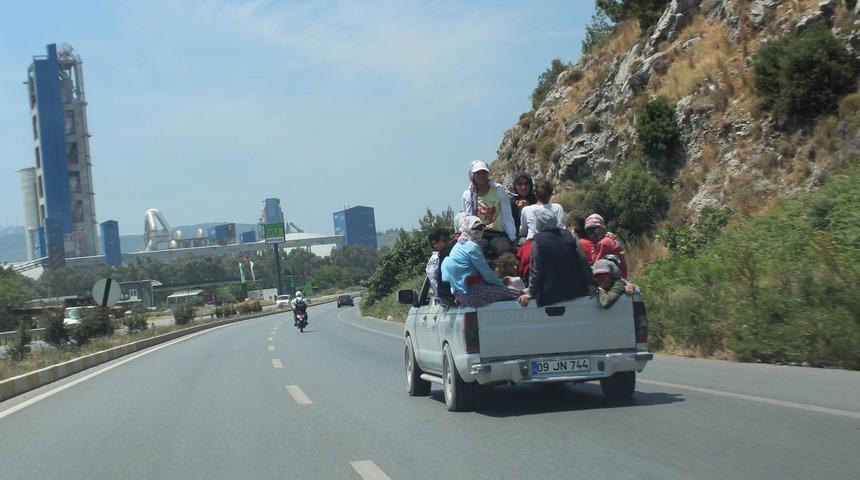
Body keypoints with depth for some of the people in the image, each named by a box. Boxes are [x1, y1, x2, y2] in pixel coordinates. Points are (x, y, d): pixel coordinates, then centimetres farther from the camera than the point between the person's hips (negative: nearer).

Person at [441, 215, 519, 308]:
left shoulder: (458, 246, 19)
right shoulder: (472, 247, -9)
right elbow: (486, 272, -9)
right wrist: (502, 284, 5)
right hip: (473, 291, -9)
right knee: (511, 294, -11)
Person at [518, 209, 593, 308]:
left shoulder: (538, 240, -8)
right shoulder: (568, 235, 3)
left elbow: (535, 269, -7)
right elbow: (583, 262, 3)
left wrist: (531, 293, -1)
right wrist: (589, 284, 11)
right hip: (575, 291, 4)